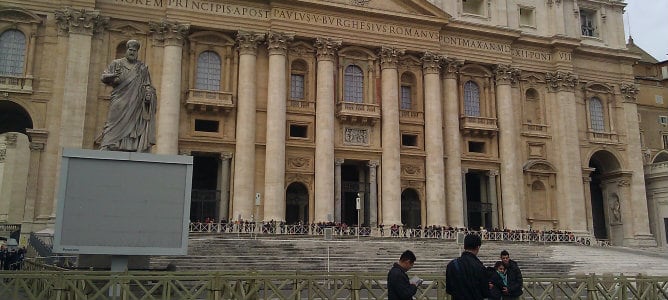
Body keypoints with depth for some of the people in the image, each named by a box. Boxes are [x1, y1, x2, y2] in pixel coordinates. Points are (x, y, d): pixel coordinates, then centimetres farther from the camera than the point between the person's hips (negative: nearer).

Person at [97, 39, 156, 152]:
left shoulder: (143, 68, 17)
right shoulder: (117, 64, 13)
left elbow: (148, 85, 15)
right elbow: (103, 77, 6)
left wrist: (149, 93, -7)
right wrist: (112, 76, -16)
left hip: (135, 106, 1)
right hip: (119, 104, -1)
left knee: (135, 129, -7)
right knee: (115, 128, -11)